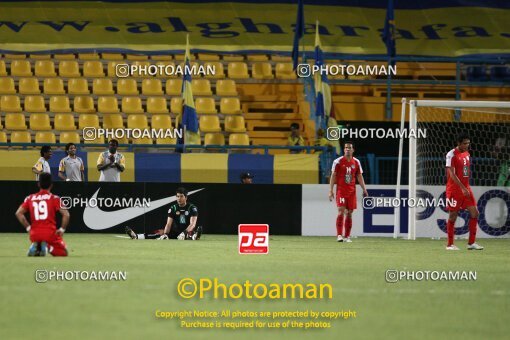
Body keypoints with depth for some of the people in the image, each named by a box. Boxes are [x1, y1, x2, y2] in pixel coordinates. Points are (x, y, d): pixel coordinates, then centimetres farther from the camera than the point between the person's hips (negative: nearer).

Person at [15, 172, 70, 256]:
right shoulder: (54, 198, 0)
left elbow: (18, 213, -1)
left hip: (34, 234, 3)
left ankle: (35, 247, -6)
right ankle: (48, 247, -15)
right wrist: (62, 229, 2)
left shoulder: (30, 198, 9)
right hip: (50, 233, -3)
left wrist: (28, 227, 5)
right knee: (63, 253, 16)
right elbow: (66, 214, -11)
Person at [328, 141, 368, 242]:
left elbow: (359, 176, 13)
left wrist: (364, 189, 4)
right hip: (341, 190, -3)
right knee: (341, 211, -14)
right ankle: (339, 235, -14)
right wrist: (331, 191, -7)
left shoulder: (356, 162, 8)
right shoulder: (338, 161, -2)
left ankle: (347, 236, 8)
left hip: (352, 191, 4)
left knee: (349, 213, 3)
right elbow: (333, 176, -1)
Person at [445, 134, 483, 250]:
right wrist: (462, 188, -25)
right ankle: (450, 244, 9)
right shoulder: (452, 155, -12)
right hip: (454, 189, -7)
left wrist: (466, 188, 16)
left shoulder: (467, 154, 12)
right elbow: (452, 174, -20)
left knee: (474, 213, -1)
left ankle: (471, 243, 4)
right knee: (453, 215, -1)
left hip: (466, 188, 7)